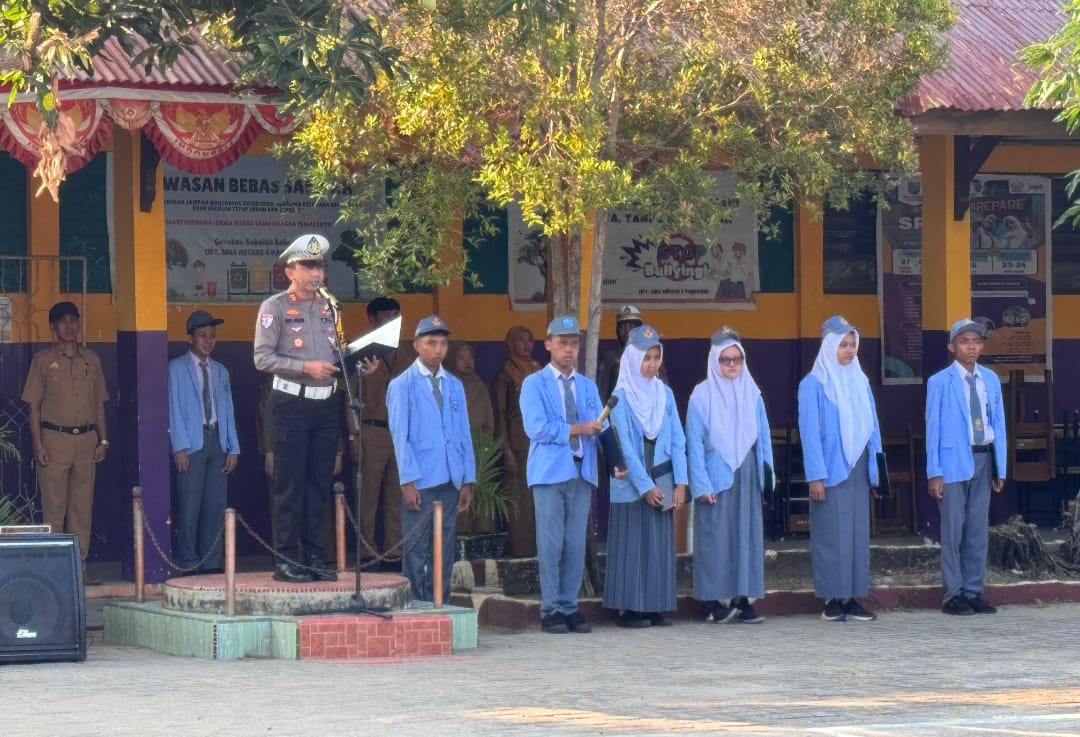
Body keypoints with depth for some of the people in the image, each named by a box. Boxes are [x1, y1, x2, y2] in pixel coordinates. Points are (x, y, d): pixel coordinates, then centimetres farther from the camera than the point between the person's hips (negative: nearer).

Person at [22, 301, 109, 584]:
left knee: (83, 505, 4)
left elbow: (99, 403, 15)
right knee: (54, 506, -3)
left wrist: (103, 439, 7)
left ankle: (79, 565, 8)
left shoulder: (91, 359, 11)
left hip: (86, 439, 3)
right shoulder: (43, 361, 2)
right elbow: (34, 405, 0)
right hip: (55, 438, -3)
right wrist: (38, 444, -8)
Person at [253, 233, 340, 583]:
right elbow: (262, 358, -12)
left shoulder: (328, 307, 14)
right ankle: (286, 559, -2)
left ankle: (314, 556, 14)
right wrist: (306, 367, -19)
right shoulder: (275, 308, -5)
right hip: (291, 404, -6)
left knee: (319, 482, 8)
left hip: (325, 404, 6)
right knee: (290, 484, -4)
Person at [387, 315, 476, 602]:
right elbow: (400, 435, -4)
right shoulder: (402, 385, 0)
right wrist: (408, 481, -11)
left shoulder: (454, 386, 14)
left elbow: (464, 435, 14)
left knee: (443, 553, 7)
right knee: (416, 552, -3)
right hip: (420, 482, -4)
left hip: (450, 482, 5)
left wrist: (467, 481, 8)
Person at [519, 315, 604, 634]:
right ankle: (551, 610, -2)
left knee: (576, 544, 3)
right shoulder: (535, 384, 2)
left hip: (582, 471, 5)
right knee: (551, 544, -6)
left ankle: (569, 608, 8)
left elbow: (599, 427, 9)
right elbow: (537, 427, -11)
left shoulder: (588, 386, 18)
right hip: (550, 472, -5)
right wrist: (577, 429, -9)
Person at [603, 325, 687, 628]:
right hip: (631, 485, -5)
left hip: (662, 482, 5)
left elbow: (677, 440, 7)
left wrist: (680, 482, -3)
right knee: (633, 545, -4)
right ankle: (629, 609, -1)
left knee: (661, 544, 4)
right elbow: (624, 446, -9)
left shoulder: (665, 394, 10)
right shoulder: (621, 397, -4)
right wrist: (645, 486, -14)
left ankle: (656, 608, 8)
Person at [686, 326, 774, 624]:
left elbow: (763, 435, 13)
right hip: (716, 475, -4)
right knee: (715, 536, -4)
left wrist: (766, 470, 4)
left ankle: (741, 598, 6)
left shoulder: (751, 393, 10)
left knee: (747, 534, 3)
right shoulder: (702, 395, -3)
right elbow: (694, 442, -5)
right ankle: (711, 600, 0)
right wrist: (701, 483, -11)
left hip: (747, 476, 4)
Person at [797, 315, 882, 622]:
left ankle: (852, 597, 8)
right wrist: (816, 475, -13)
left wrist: (875, 467, 8)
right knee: (832, 533, -4)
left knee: (858, 532, 4)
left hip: (858, 470, 5)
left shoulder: (860, 382, 13)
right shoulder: (813, 384, -4)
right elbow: (810, 432, -8)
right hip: (831, 470, -5)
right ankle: (832, 599, 0)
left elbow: (871, 425, 15)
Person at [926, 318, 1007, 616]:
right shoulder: (939, 382, -3)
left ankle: (973, 592, 13)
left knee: (978, 529, 7)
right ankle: (953, 594, 4)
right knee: (953, 529, -2)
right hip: (954, 460, -4)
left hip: (984, 460, 4)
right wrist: (934, 472, -9)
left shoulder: (991, 380, 9)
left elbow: (998, 424, 11)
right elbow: (933, 428, -4)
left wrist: (1000, 467, 7)